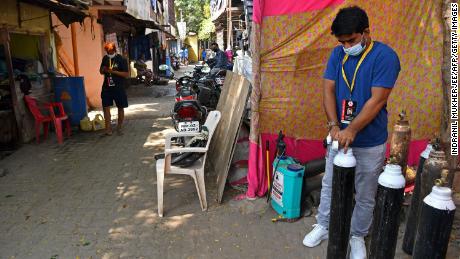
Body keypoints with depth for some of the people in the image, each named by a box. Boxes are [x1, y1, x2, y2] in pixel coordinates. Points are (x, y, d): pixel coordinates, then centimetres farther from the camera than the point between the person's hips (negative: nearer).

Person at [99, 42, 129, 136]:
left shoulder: (121, 59, -7)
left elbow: (126, 74, -13)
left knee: (120, 108, 5)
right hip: (107, 87, 4)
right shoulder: (105, 59, 9)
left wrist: (113, 71, -21)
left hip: (118, 87, -4)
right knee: (106, 107, -1)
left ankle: (119, 128, 21)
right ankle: (108, 129, 5)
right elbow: (101, 72, 19)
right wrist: (103, 69, -5)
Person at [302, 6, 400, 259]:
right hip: (340, 136, 4)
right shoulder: (338, 54, 1)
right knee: (329, 185, 17)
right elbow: (328, 90, -3)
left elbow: (377, 100, -20)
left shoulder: (385, 56, -15)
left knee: (365, 195, 12)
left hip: (370, 143, -4)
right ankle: (323, 226, 38)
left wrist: (352, 130, -25)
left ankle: (357, 236, 34)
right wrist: (334, 126, -16)